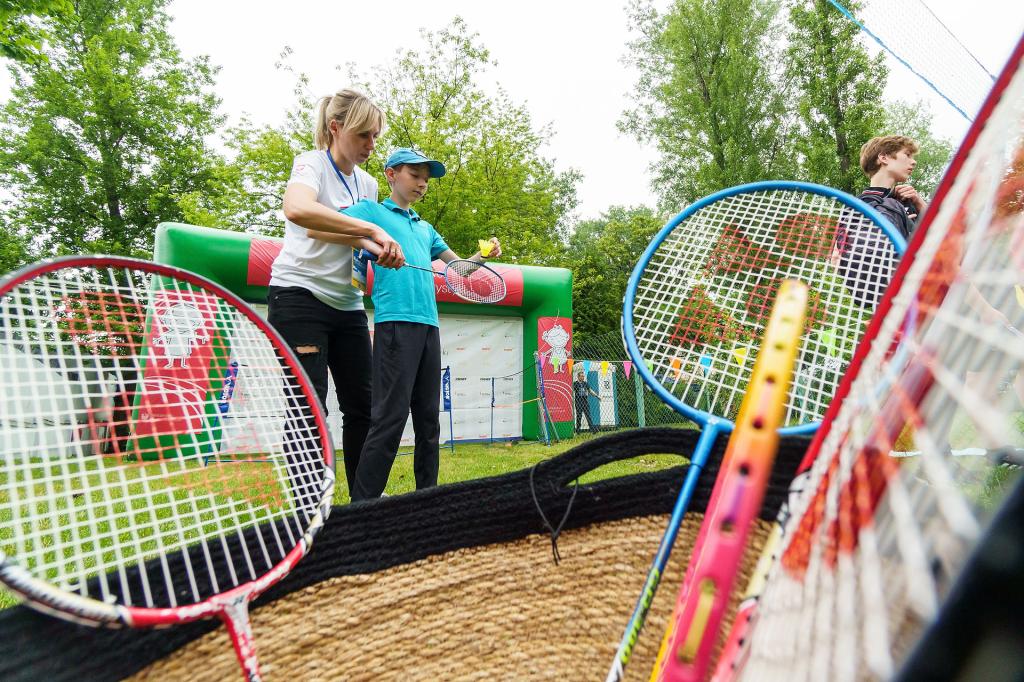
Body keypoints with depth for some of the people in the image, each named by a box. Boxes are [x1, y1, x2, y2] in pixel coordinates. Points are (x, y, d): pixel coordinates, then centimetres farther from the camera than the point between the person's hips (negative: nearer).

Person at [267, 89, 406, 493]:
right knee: (309, 410, -8)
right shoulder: (311, 163, -7)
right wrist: (372, 230, -34)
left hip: (348, 305, 7)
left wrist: (381, 248, -4)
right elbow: (297, 209, -30)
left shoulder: (368, 183, 14)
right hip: (300, 296, -7)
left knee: (361, 406, 7)